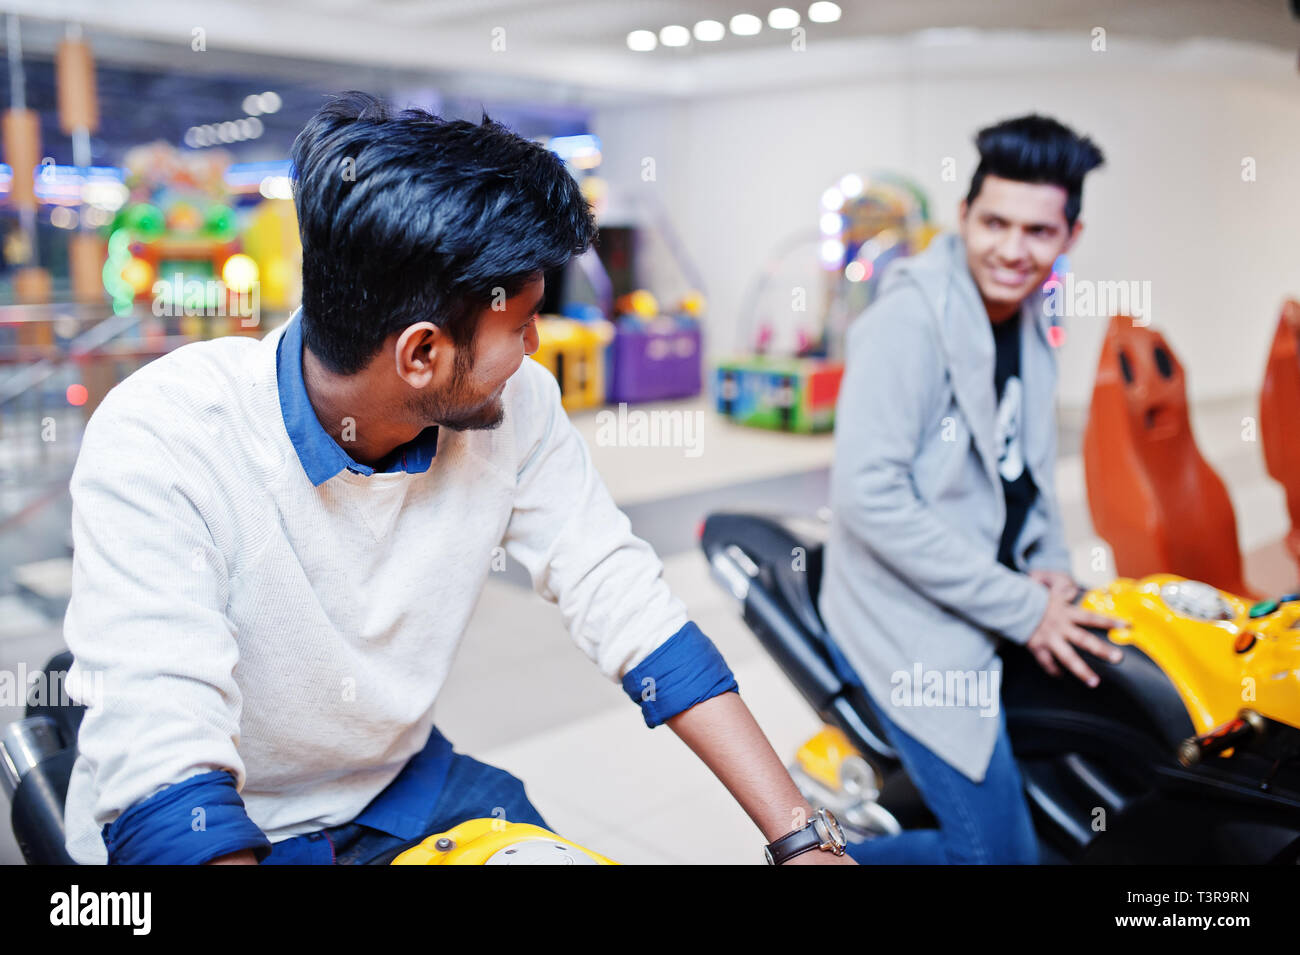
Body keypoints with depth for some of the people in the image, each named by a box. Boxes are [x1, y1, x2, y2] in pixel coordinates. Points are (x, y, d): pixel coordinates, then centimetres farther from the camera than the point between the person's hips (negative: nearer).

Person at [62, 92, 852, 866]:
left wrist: (801, 836, -15)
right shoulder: (161, 441, -28)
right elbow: (162, 779, -33)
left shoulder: (515, 407, -14)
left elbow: (626, 605, -12)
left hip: (398, 793, 4)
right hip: (218, 827, -3)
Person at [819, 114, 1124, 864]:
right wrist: (1021, 609, -19)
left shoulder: (1030, 322, 9)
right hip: (918, 629, -9)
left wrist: (1053, 567, 4)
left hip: (1000, 605, 9)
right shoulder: (911, 319, -18)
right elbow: (868, 495, -25)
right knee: (999, 849, -8)